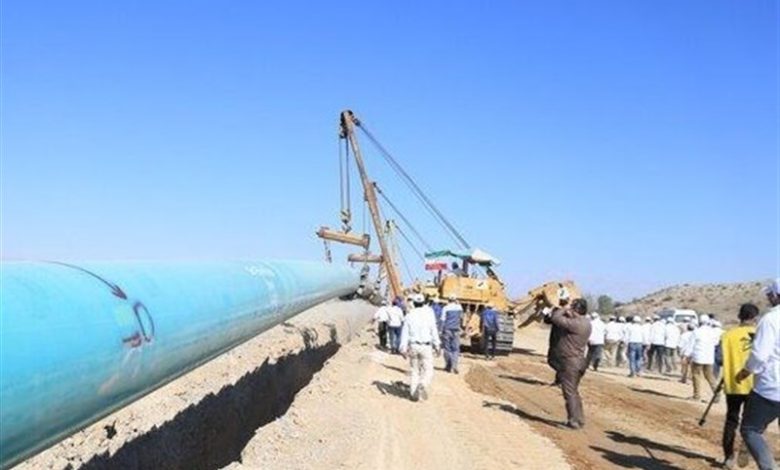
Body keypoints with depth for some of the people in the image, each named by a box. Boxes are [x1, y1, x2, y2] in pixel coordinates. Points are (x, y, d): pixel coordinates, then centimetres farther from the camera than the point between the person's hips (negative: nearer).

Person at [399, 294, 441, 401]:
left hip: (413, 346, 2)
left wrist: (403, 349, 4)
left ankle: (414, 394, 12)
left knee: (414, 370, 12)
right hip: (426, 346, -2)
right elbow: (434, 331, -1)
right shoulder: (429, 314, -3)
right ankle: (423, 385, -26)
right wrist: (436, 346, 8)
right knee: (428, 370, 2)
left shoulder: (409, 315, 2)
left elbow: (405, 333, 1)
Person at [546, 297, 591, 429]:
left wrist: (562, 310, -3)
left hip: (570, 362, -10)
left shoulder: (575, 323, -22)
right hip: (578, 361, 10)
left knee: (570, 392, -2)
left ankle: (574, 421, 2)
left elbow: (556, 319, -21)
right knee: (574, 391, 19)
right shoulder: (585, 323, 9)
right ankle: (579, 419, 25)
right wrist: (567, 313, 2)